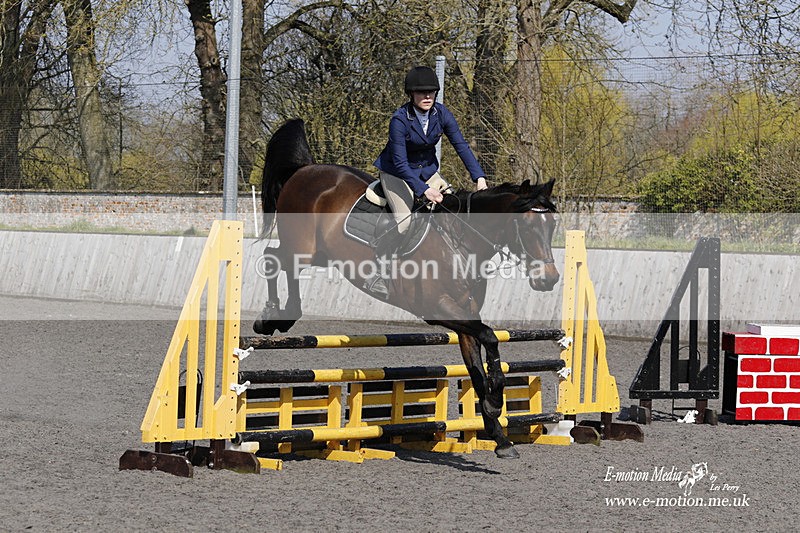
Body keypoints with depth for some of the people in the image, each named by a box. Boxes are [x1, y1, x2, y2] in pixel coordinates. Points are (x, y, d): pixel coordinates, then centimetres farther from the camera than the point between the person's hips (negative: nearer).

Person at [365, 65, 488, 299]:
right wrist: (423, 190, -33)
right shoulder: (400, 120, -25)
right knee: (405, 221, -27)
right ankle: (377, 273, -17)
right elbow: (400, 163, -25)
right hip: (397, 174, -6)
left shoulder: (441, 114, -10)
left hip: (428, 172, 6)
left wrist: (479, 176, -21)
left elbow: (461, 145, -9)